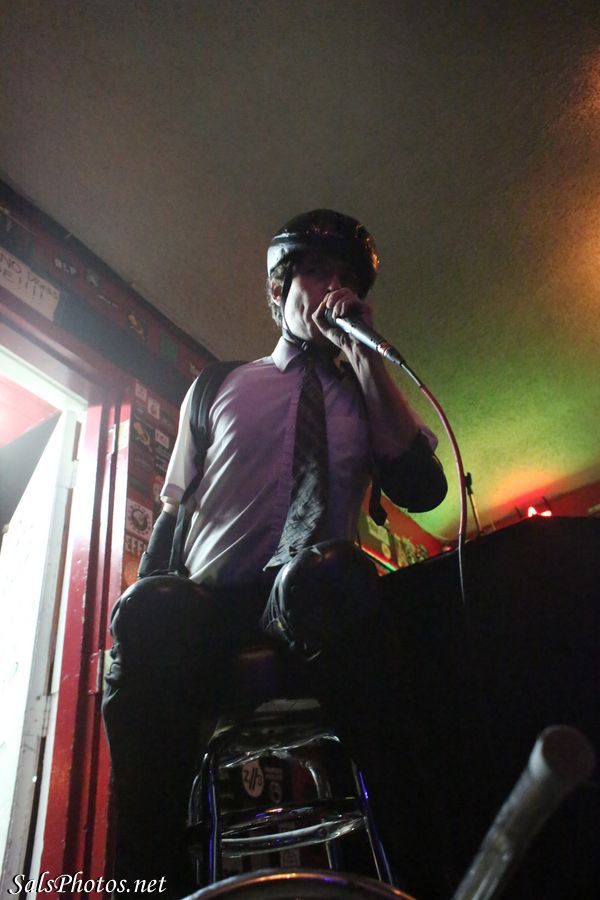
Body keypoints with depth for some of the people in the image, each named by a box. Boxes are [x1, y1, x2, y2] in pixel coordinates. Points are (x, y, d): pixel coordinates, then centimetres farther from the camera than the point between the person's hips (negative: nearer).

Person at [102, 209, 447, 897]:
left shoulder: (367, 394, 18)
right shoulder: (218, 389, 21)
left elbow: (422, 490, -1)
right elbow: (173, 510, 18)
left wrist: (362, 355, -1)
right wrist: (145, 603, 2)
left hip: (310, 607, 0)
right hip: (207, 602, 1)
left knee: (327, 574, -36)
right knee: (148, 617, -33)